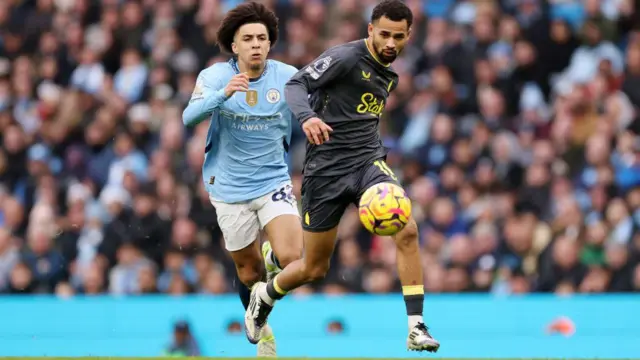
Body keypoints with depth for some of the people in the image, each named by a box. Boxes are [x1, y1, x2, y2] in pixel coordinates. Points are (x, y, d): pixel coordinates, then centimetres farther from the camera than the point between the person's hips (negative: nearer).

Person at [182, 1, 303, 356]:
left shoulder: (288, 77, -7)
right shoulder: (214, 76, -10)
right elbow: (189, 117, -28)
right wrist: (223, 93, -42)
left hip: (273, 181, 0)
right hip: (230, 189, 0)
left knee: (291, 257, -20)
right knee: (248, 271, 8)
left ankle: (270, 258, 18)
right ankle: (261, 332, 35)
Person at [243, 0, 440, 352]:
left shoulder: (389, 76, 13)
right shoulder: (346, 57, -10)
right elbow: (296, 85, -18)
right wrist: (307, 117, -37)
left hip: (367, 163, 5)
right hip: (326, 168, -5)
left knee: (407, 231, -23)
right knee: (314, 268, 5)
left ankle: (416, 328, -19)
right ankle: (263, 296, 38)